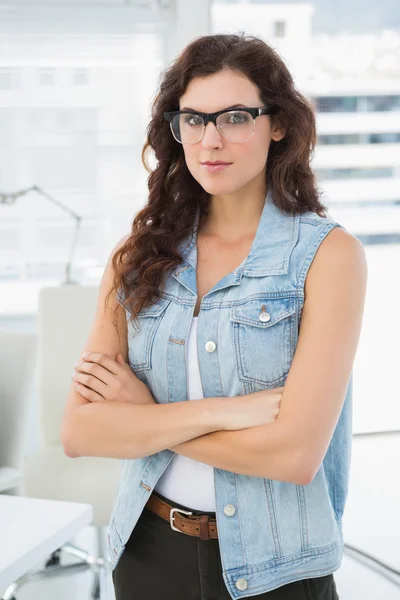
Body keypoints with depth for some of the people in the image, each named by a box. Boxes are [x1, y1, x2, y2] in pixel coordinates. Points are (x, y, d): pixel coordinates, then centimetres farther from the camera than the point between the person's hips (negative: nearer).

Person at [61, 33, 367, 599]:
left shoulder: (328, 253, -13)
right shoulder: (141, 254, -2)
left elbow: (296, 454, -21)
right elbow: (79, 432, -9)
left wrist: (142, 416, -12)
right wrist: (221, 410, -20)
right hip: (147, 552, 4)